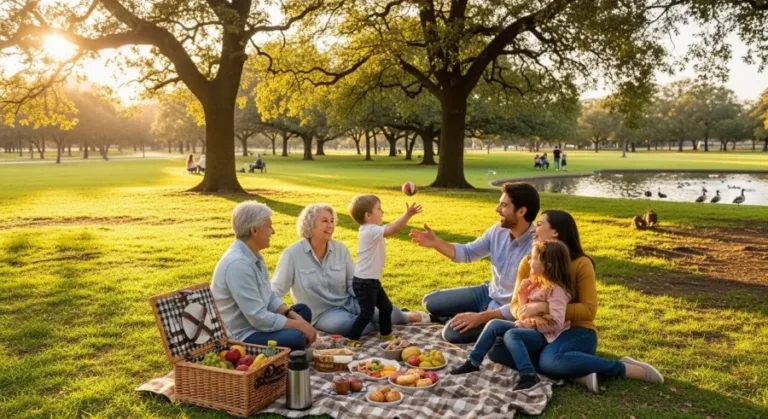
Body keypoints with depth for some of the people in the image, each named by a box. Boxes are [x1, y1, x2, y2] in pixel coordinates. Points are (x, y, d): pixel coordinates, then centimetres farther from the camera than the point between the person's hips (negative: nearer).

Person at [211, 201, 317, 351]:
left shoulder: (254, 255, 7)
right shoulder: (238, 264, -25)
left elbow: (269, 296, 13)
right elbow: (259, 318, -26)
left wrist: (293, 315, -3)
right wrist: (299, 325, -17)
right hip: (240, 336, -11)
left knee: (304, 310, 15)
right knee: (296, 337, -29)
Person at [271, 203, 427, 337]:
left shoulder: (340, 248, -3)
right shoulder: (292, 254, -13)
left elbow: (354, 284, 2)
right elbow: (275, 291, -12)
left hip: (349, 302, 3)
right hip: (323, 313, -3)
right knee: (346, 324, -36)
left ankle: (407, 317, 10)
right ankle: (380, 321, -7)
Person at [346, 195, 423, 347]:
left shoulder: (371, 231, 10)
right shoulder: (371, 231, -23)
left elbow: (390, 228, 18)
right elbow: (392, 229, -32)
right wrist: (408, 214, -33)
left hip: (372, 281, 11)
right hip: (364, 282, -11)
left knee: (386, 307, 20)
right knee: (367, 313, -5)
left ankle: (387, 335, 36)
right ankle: (351, 339, 7)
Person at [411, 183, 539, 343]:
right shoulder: (498, 231, -9)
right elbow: (467, 253, 6)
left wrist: (481, 317, -29)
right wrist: (436, 243, -10)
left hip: (509, 312, -7)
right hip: (488, 294, 7)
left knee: (453, 332, -21)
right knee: (430, 302, 4)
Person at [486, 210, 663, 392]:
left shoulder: (581, 263, -9)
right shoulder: (528, 263, 3)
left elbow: (589, 310, -15)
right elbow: (516, 303, 1)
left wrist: (545, 307, -25)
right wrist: (525, 314, -25)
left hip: (576, 331, -5)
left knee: (551, 360, -40)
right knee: (495, 347, -24)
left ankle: (624, 368, -17)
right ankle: (575, 374, -26)